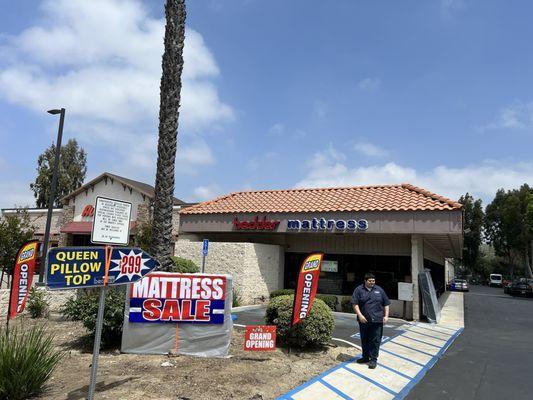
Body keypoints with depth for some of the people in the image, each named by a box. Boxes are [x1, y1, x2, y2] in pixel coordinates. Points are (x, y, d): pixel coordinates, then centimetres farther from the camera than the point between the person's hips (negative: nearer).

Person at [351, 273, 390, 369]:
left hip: (377, 320, 0)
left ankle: (373, 359, 8)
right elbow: (355, 304, -4)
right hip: (364, 320, 0)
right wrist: (360, 315, -12)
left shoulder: (379, 290, 8)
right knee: (364, 340, 12)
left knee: (375, 341, -1)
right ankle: (365, 357, 27)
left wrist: (386, 316, 4)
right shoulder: (359, 290, 1)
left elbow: (386, 304, 13)